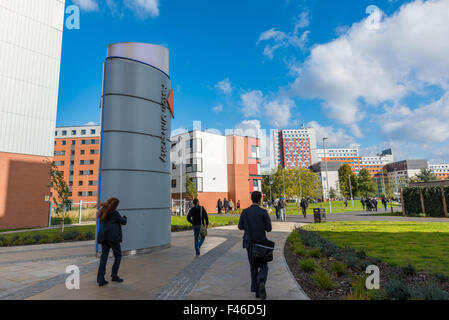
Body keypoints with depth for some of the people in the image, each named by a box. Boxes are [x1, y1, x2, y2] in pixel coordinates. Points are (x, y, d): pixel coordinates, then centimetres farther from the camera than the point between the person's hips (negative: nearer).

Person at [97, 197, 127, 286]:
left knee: (104, 256, 8)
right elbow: (123, 222, 0)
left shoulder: (102, 213, 9)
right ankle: (114, 275, 11)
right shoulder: (115, 213, -11)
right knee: (118, 256, 9)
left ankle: (100, 279, 6)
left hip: (103, 237, 7)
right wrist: (125, 218, 20)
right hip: (113, 237, -7)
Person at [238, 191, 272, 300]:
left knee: (253, 267, 15)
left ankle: (257, 291, 15)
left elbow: (240, 226, 1)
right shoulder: (263, 212, -11)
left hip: (249, 243, 2)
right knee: (263, 266, 10)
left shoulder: (245, 212, -5)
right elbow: (268, 229, -8)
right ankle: (261, 282, -18)